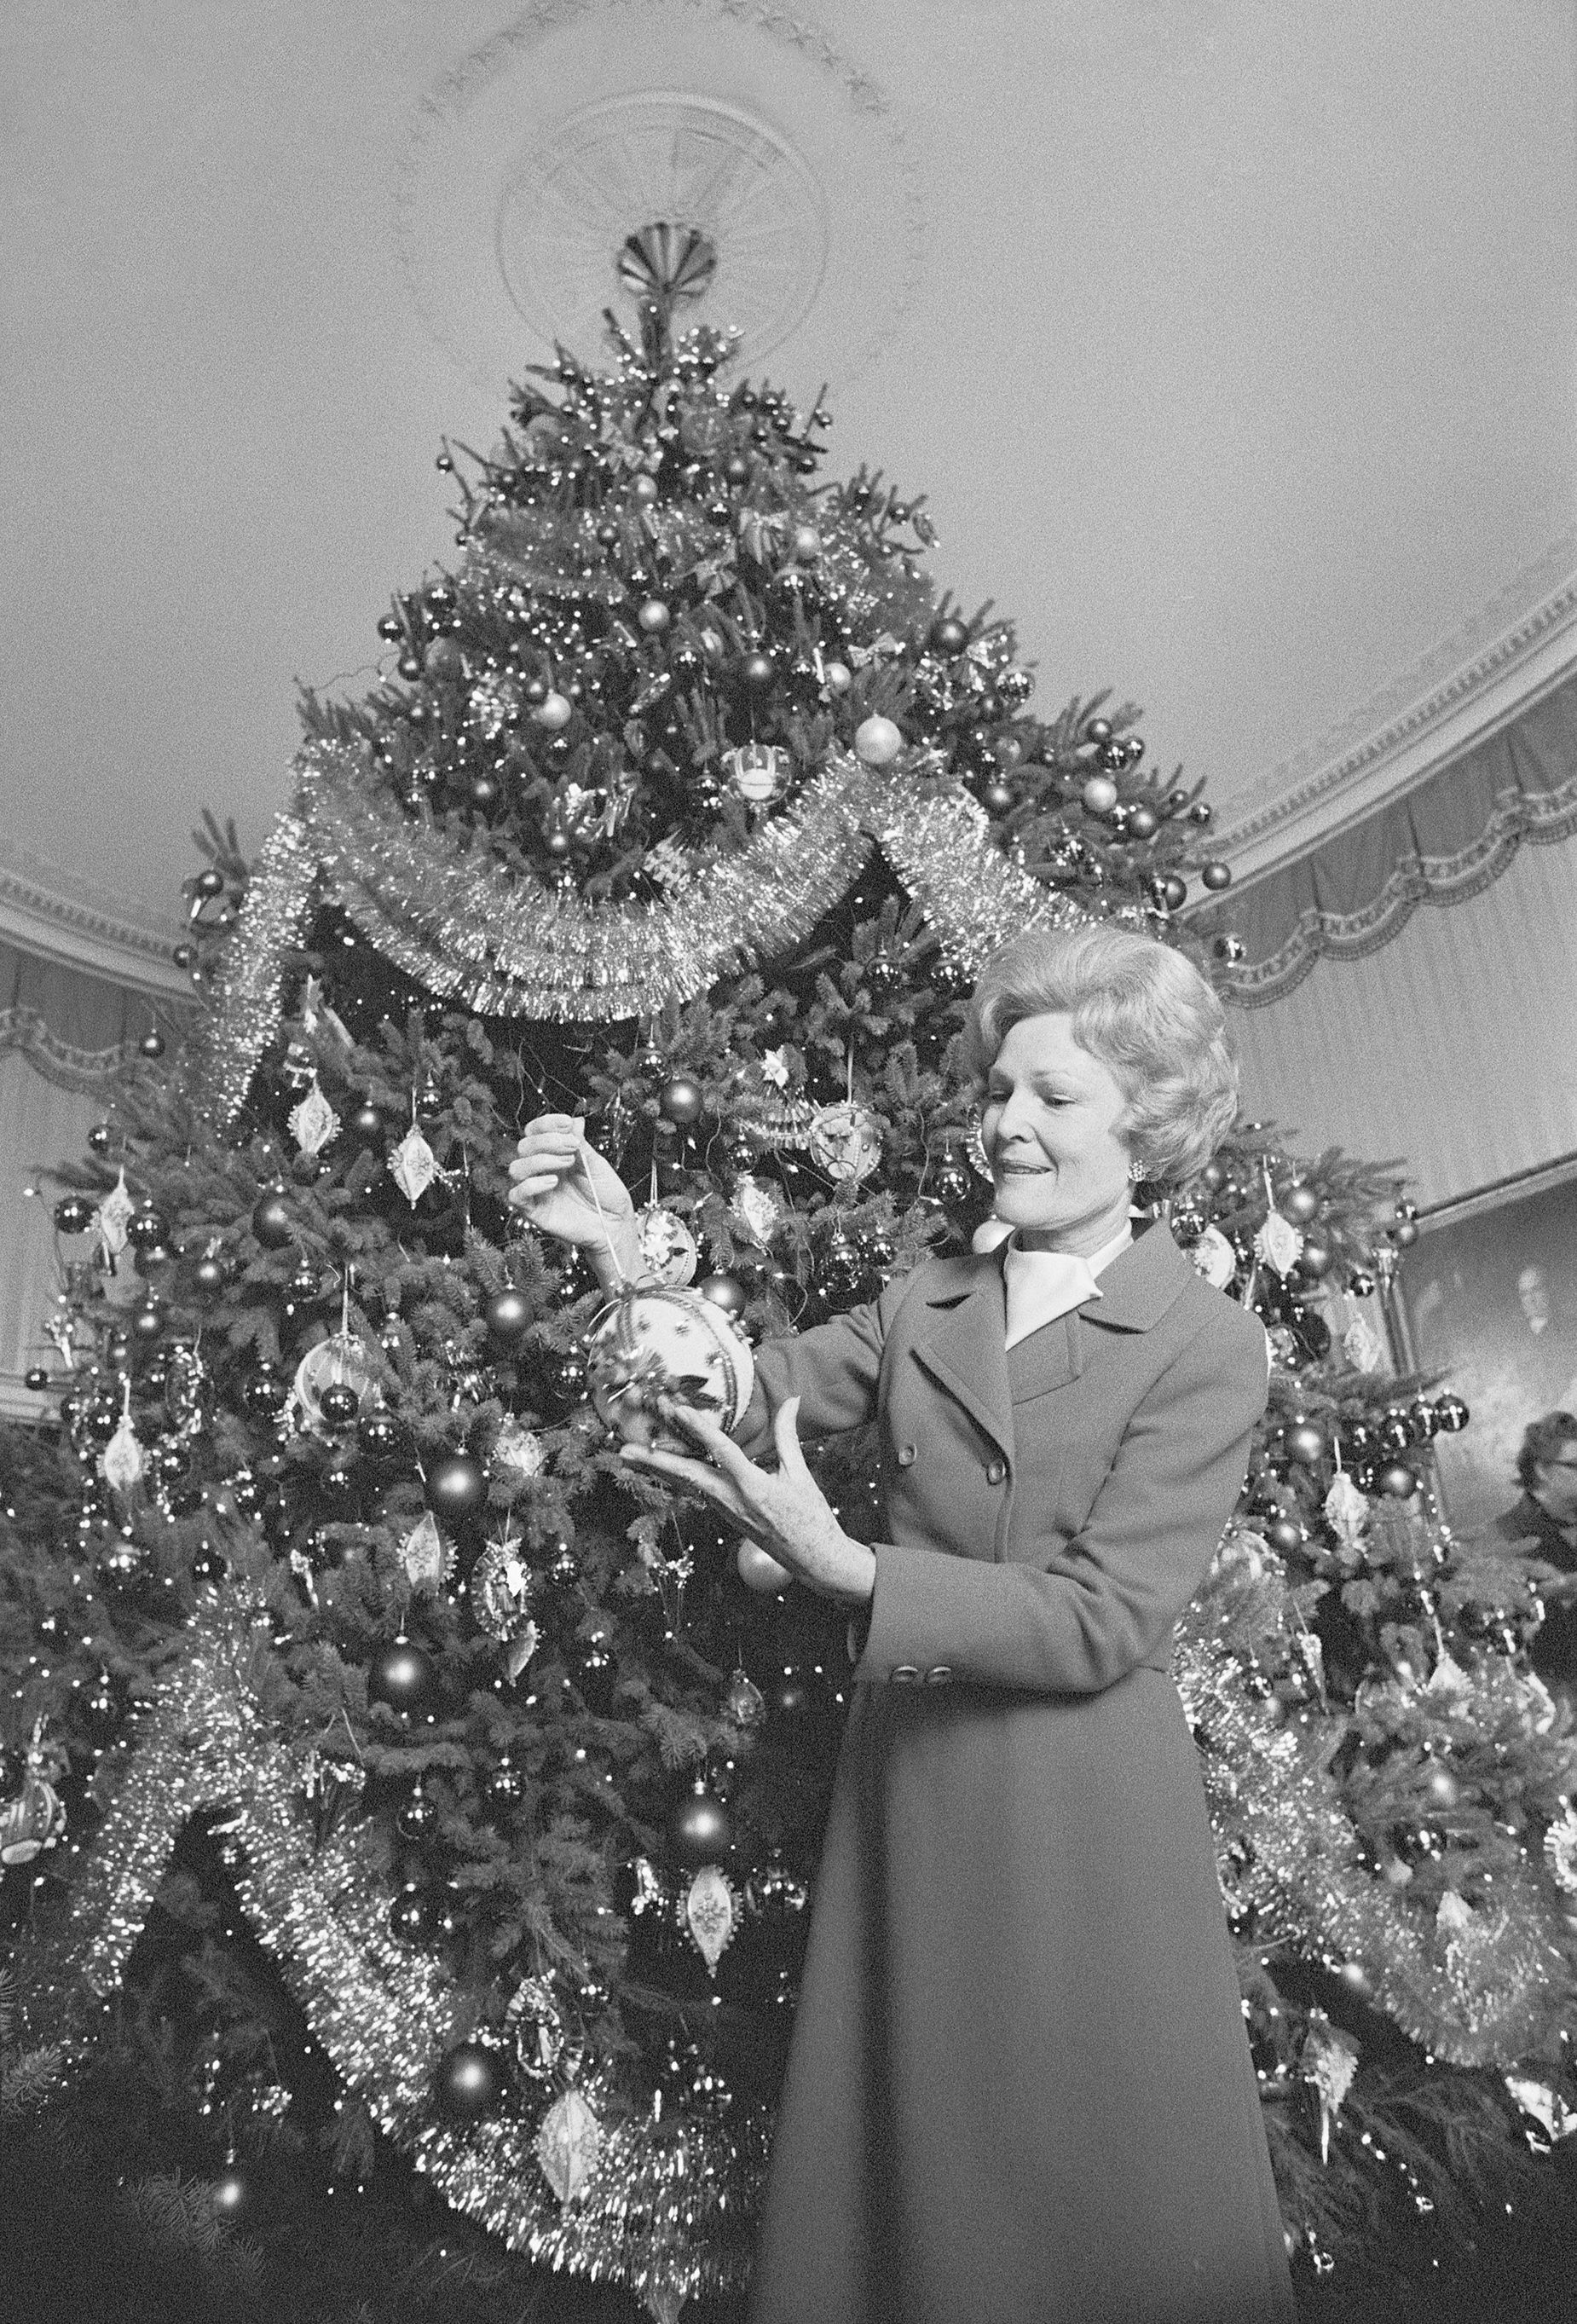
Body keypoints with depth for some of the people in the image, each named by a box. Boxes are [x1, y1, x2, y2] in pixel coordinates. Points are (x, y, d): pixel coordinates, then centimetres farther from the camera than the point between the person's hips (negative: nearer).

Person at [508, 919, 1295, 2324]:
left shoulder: (1208, 1348, -8)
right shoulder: (922, 1309, 6)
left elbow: (1104, 1621, -16)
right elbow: (743, 1402, -2)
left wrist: (846, 1570, -26)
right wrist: (627, 1258, -18)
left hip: (1084, 1834, -4)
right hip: (904, 1795, 5)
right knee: (888, 2194, 17)